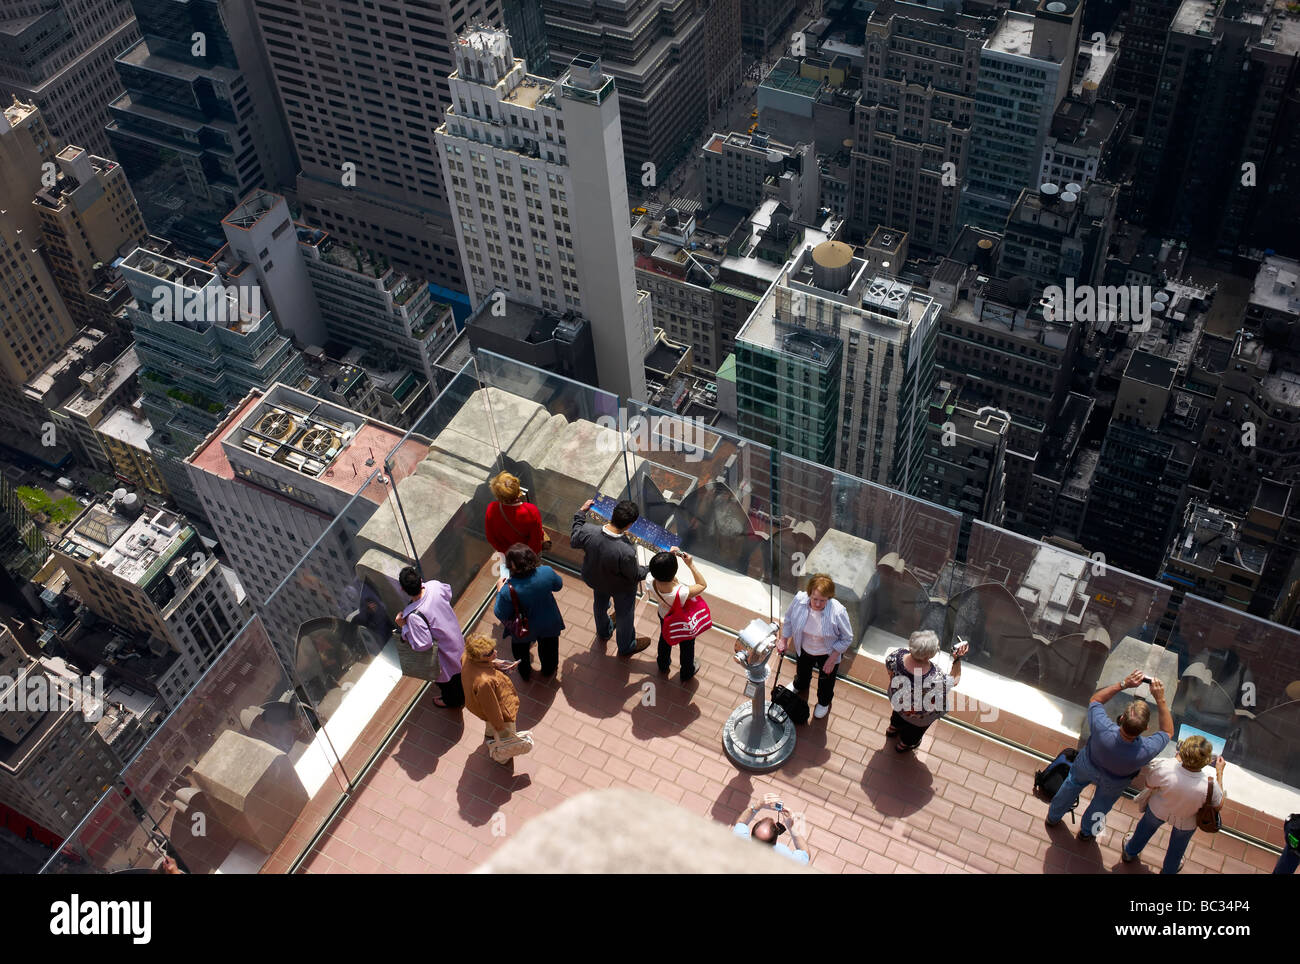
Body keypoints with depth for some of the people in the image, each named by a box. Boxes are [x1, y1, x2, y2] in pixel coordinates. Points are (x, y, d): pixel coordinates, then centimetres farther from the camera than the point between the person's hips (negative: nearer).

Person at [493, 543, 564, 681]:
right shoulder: (547, 572, -31)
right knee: (548, 648, 34)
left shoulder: (508, 589, -38)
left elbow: (501, 615, -21)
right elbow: (558, 586, -7)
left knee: (521, 649, 32)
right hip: (549, 625, 2)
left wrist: (499, 591, -10)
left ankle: (525, 674, 58)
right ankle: (549, 670, 60)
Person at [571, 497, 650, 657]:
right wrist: (649, 569, -6)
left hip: (594, 578, 4)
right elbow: (634, 576, -24)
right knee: (624, 614, 27)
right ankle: (626, 647, 55)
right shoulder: (626, 552, -45)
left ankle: (603, 633, 67)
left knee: (600, 604, 36)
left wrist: (581, 513, -1)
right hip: (621, 587, -4)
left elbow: (574, 541, -9)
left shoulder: (588, 531, -35)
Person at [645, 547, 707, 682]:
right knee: (686, 647, 29)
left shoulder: (650, 582, -39)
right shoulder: (682, 593, -49)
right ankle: (687, 674, 57)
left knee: (665, 640, 36)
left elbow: (658, 570, -12)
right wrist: (691, 565, -30)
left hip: (664, 617, 3)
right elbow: (702, 585, -28)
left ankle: (663, 666, 64)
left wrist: (670, 555, -22)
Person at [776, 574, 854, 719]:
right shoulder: (799, 600, -32)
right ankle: (800, 687, 70)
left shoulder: (838, 612, -39)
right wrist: (783, 640, -5)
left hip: (828, 654, -3)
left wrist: (832, 659, -19)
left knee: (826, 680, 27)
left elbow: (846, 639, -22)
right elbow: (789, 620, -8)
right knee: (802, 670, 35)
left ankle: (824, 702, 60)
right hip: (804, 649, 3)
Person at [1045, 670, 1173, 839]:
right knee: (1102, 802, 33)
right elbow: (1168, 732, -24)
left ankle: (1053, 817, 59)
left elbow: (1095, 700, -26)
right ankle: (1087, 831, 61)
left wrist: (1124, 684, -35)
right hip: (1114, 781, 0)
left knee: (1072, 785, 33)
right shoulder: (1145, 751, -45)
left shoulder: (1102, 730, -47)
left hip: (1087, 765, 0)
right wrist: (1160, 699, -34)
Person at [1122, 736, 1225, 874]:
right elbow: (1218, 805, -17)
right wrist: (1219, 772, -12)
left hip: (1159, 810, 0)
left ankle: (1130, 852, 62)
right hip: (1187, 821, 0)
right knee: (1178, 843, 34)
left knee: (1147, 826, 35)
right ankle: (1169, 870, 62)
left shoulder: (1164, 769, -41)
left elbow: (1149, 784, -16)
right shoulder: (1210, 786, -42)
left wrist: (1178, 758, -13)